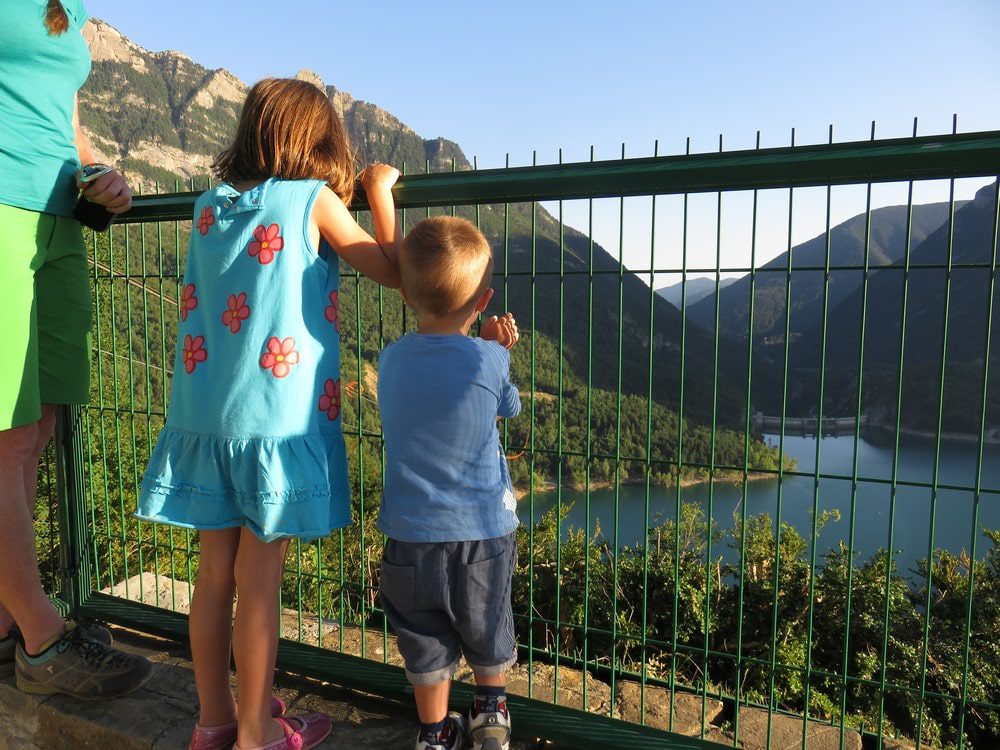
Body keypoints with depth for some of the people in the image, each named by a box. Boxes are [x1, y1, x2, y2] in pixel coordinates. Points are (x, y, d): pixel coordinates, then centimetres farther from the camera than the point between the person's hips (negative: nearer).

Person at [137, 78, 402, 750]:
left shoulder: (209, 206, 10)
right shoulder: (313, 199, -5)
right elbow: (392, 272, 0)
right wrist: (381, 191, 12)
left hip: (204, 415, 6)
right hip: (277, 418, -5)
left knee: (216, 574, 14)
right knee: (259, 582, 5)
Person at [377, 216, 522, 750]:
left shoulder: (391, 360, -5)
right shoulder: (489, 361, -17)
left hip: (410, 537, 2)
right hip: (481, 534, -2)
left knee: (425, 645, 20)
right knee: (488, 632, 24)